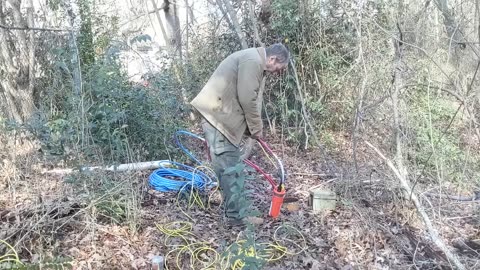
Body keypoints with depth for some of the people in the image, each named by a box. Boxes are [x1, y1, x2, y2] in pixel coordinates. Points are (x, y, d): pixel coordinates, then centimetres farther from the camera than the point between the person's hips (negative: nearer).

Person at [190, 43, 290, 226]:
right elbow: (247, 99, -18)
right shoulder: (252, 61, -14)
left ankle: (237, 213, 21)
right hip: (217, 116, -11)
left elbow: (246, 99, 22)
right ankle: (237, 216, 3)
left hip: (222, 116, 11)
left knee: (233, 167, 13)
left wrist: (251, 128, 16)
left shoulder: (253, 61, 20)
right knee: (230, 169, -5)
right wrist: (256, 128, -6)